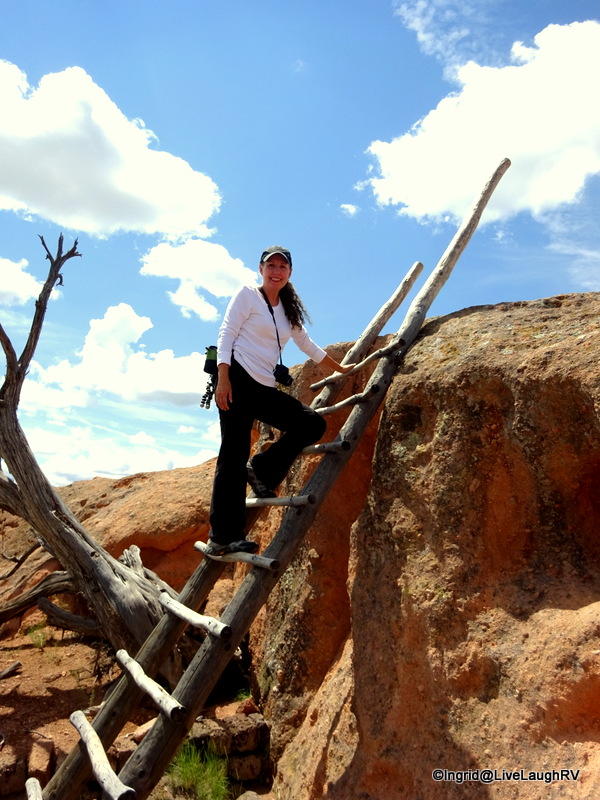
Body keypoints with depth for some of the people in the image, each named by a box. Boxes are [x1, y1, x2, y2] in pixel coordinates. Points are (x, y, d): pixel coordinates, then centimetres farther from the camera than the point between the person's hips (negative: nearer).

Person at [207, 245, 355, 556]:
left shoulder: (289, 312, 21)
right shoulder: (248, 295, 3)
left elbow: (308, 345, 32)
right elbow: (225, 335, -5)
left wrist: (340, 368, 40)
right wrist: (223, 379, -17)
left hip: (265, 389, 7)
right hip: (237, 380, -7)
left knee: (313, 424, -7)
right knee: (233, 456, -12)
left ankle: (262, 470, 3)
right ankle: (223, 536, -9)